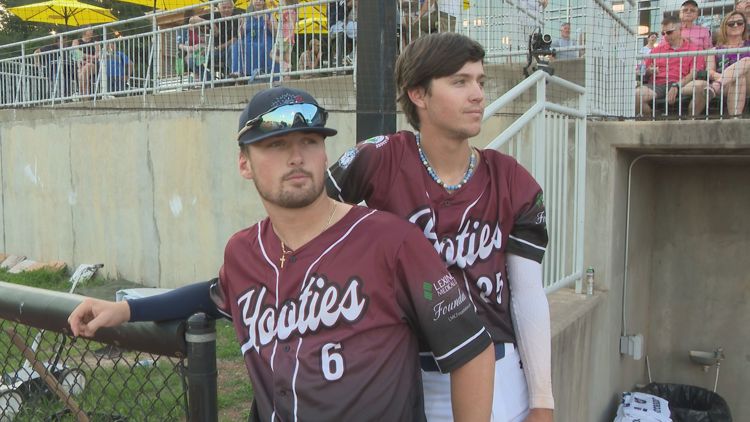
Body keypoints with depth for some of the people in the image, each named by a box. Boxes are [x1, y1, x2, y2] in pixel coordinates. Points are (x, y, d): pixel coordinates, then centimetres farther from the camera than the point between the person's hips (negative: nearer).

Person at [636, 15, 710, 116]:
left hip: (682, 85, -1)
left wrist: (676, 87, -16)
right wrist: (649, 72, -2)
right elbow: (645, 71, 24)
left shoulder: (694, 49, 14)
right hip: (657, 85, 1)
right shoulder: (656, 49, 24)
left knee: (702, 85, -33)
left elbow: (694, 74, 1)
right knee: (636, 95, -32)